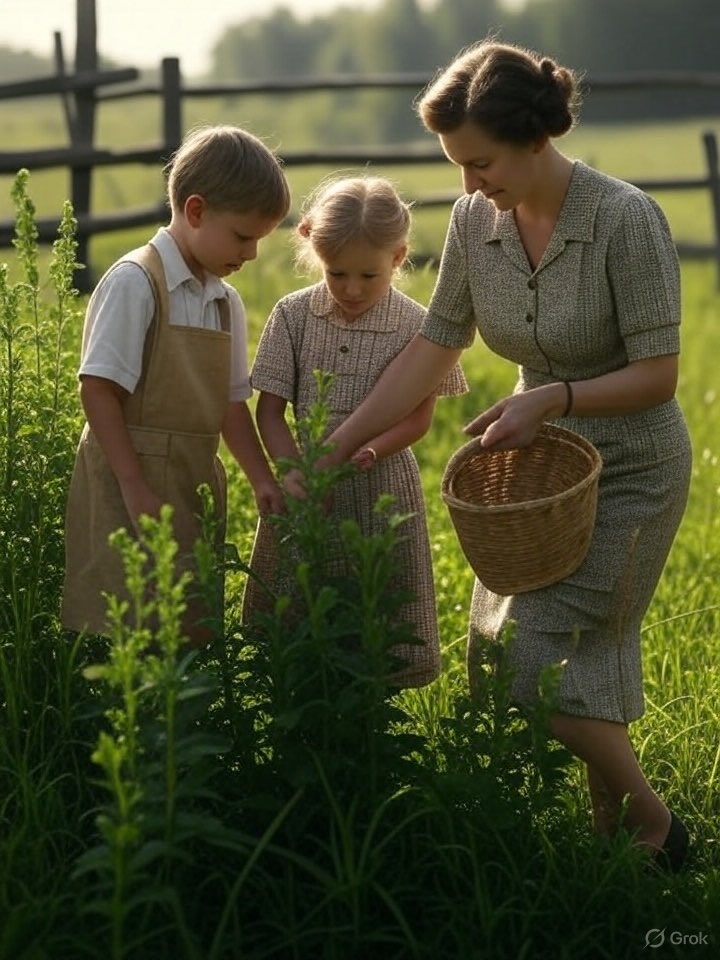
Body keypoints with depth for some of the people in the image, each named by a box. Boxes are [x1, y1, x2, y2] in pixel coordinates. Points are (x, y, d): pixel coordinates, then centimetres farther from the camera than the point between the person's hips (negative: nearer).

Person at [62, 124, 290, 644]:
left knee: (195, 624, 9)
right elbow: (98, 389, -15)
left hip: (196, 483, 8)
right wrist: (135, 488, -18)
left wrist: (262, 480, 5)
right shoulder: (135, 282, -12)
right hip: (129, 482, -8)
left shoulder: (227, 302, 12)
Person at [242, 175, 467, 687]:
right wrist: (292, 469, -18)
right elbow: (270, 409, -1)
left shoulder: (415, 325, -8)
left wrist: (369, 451, -22)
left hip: (381, 484, -2)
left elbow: (418, 418, -3)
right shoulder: (293, 316, -3)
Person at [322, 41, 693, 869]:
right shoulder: (476, 220, -8)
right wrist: (331, 453, -3)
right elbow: (433, 347, -1)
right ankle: (609, 831, 28)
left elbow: (657, 374, -19)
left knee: (539, 666, -11)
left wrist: (555, 397, -32)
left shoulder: (626, 221, -25)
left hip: (631, 474, -6)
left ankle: (656, 826, 10)